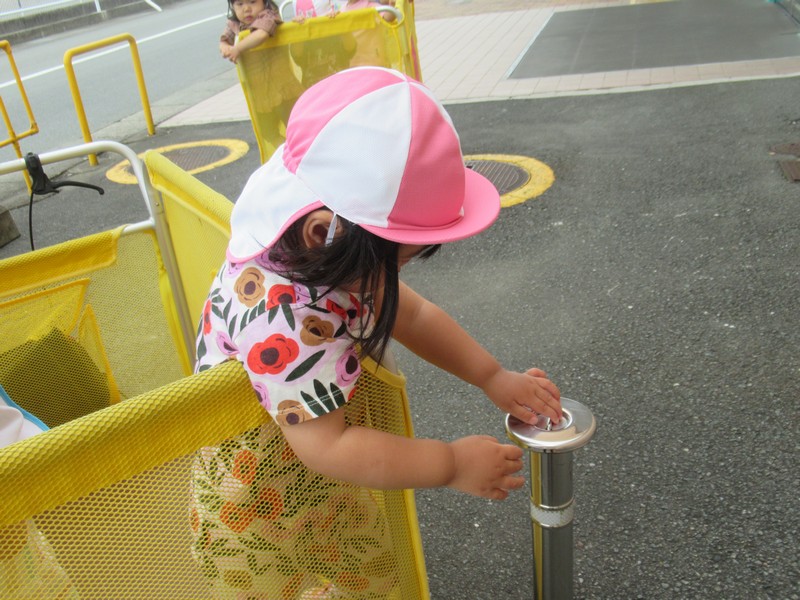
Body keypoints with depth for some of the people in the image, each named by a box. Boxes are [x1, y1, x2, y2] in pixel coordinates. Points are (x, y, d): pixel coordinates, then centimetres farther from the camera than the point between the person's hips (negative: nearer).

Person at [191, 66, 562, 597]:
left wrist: (492, 377, -6)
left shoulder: (338, 256, -13)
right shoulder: (280, 315, -40)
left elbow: (411, 313, 1)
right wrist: (453, 464, -28)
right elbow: (326, 447, -37)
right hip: (259, 496, -7)